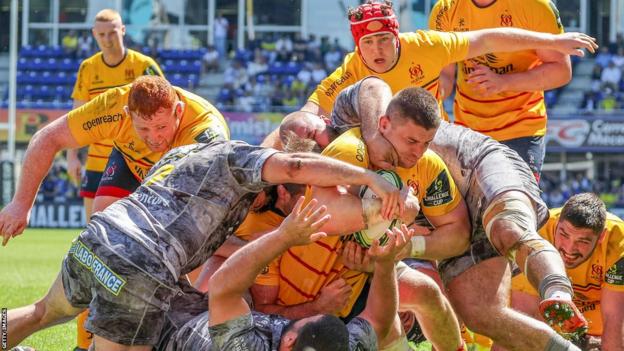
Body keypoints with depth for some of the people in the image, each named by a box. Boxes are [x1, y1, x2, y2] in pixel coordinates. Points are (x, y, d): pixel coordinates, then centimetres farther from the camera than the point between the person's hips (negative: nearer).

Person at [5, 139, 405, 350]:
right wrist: (371, 177, -17)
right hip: (140, 277, -8)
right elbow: (294, 167, -15)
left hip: (91, 246, 8)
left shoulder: (185, 152, 30)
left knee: (46, 311, 35)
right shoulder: (238, 156, 4)